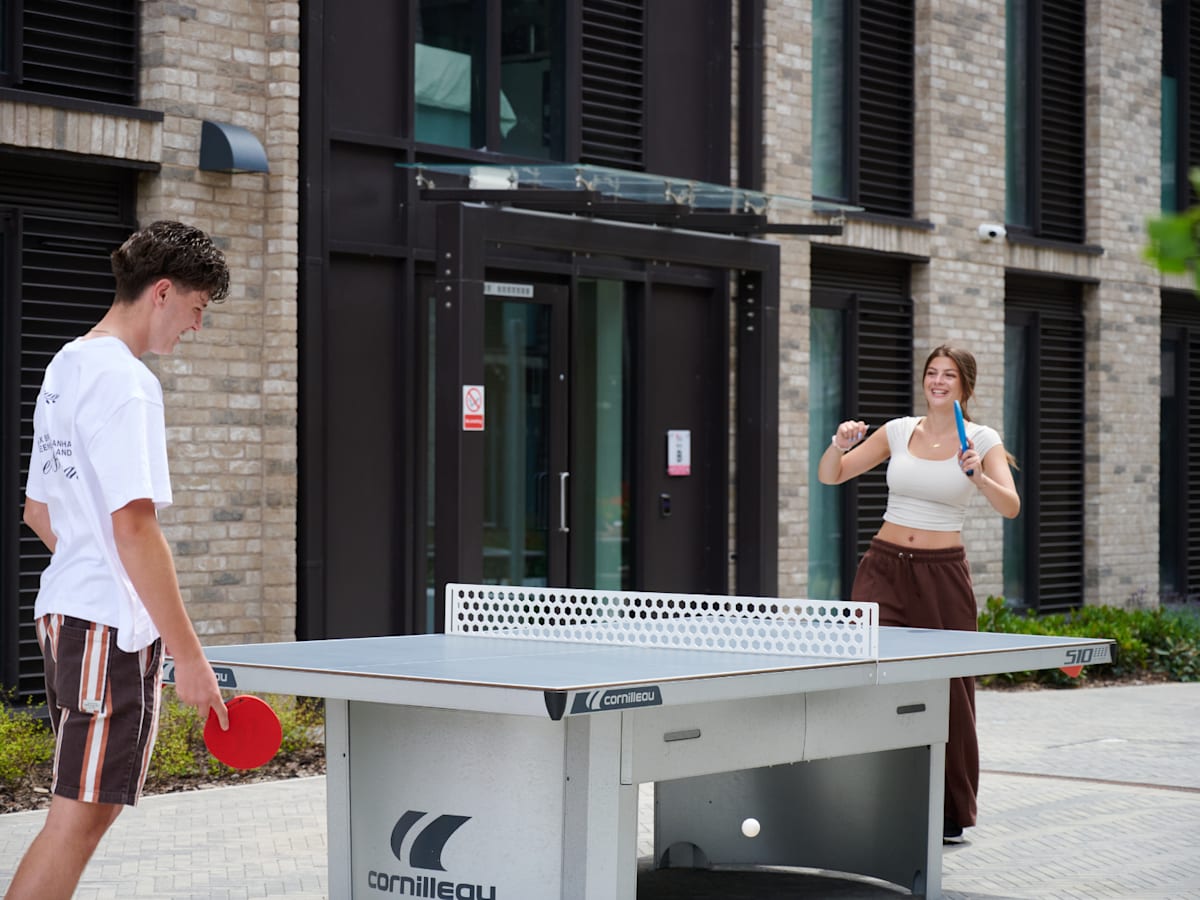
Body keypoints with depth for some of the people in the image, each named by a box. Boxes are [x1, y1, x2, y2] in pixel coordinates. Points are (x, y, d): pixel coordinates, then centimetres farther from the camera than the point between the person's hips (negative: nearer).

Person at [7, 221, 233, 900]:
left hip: (66, 612, 10)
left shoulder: (66, 368, 16)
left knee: (92, 809, 15)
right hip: (112, 625, -10)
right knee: (79, 819, -8)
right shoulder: (126, 382, -15)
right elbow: (134, 527, -21)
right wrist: (189, 655, -20)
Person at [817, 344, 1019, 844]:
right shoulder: (899, 431, 7)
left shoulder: (982, 441, 0)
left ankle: (952, 813, 16)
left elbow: (1010, 507, -12)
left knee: (949, 692, 1)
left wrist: (979, 477, -30)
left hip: (943, 575, -2)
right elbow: (830, 477, 8)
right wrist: (840, 445, -12)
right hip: (885, 568, 2)